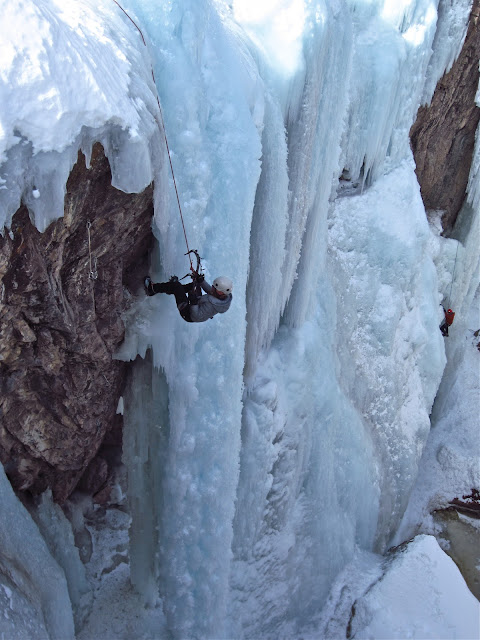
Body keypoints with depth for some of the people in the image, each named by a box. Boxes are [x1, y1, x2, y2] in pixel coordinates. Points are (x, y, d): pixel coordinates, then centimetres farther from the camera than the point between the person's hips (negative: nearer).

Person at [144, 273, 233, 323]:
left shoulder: (212, 304, -41)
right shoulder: (227, 296, -17)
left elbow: (196, 317, -34)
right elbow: (211, 292, 4)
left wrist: (193, 301, -35)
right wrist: (201, 280, -1)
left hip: (188, 314, -8)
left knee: (175, 285, -8)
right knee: (195, 284, 22)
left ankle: (152, 288, 13)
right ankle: (172, 290, 43)